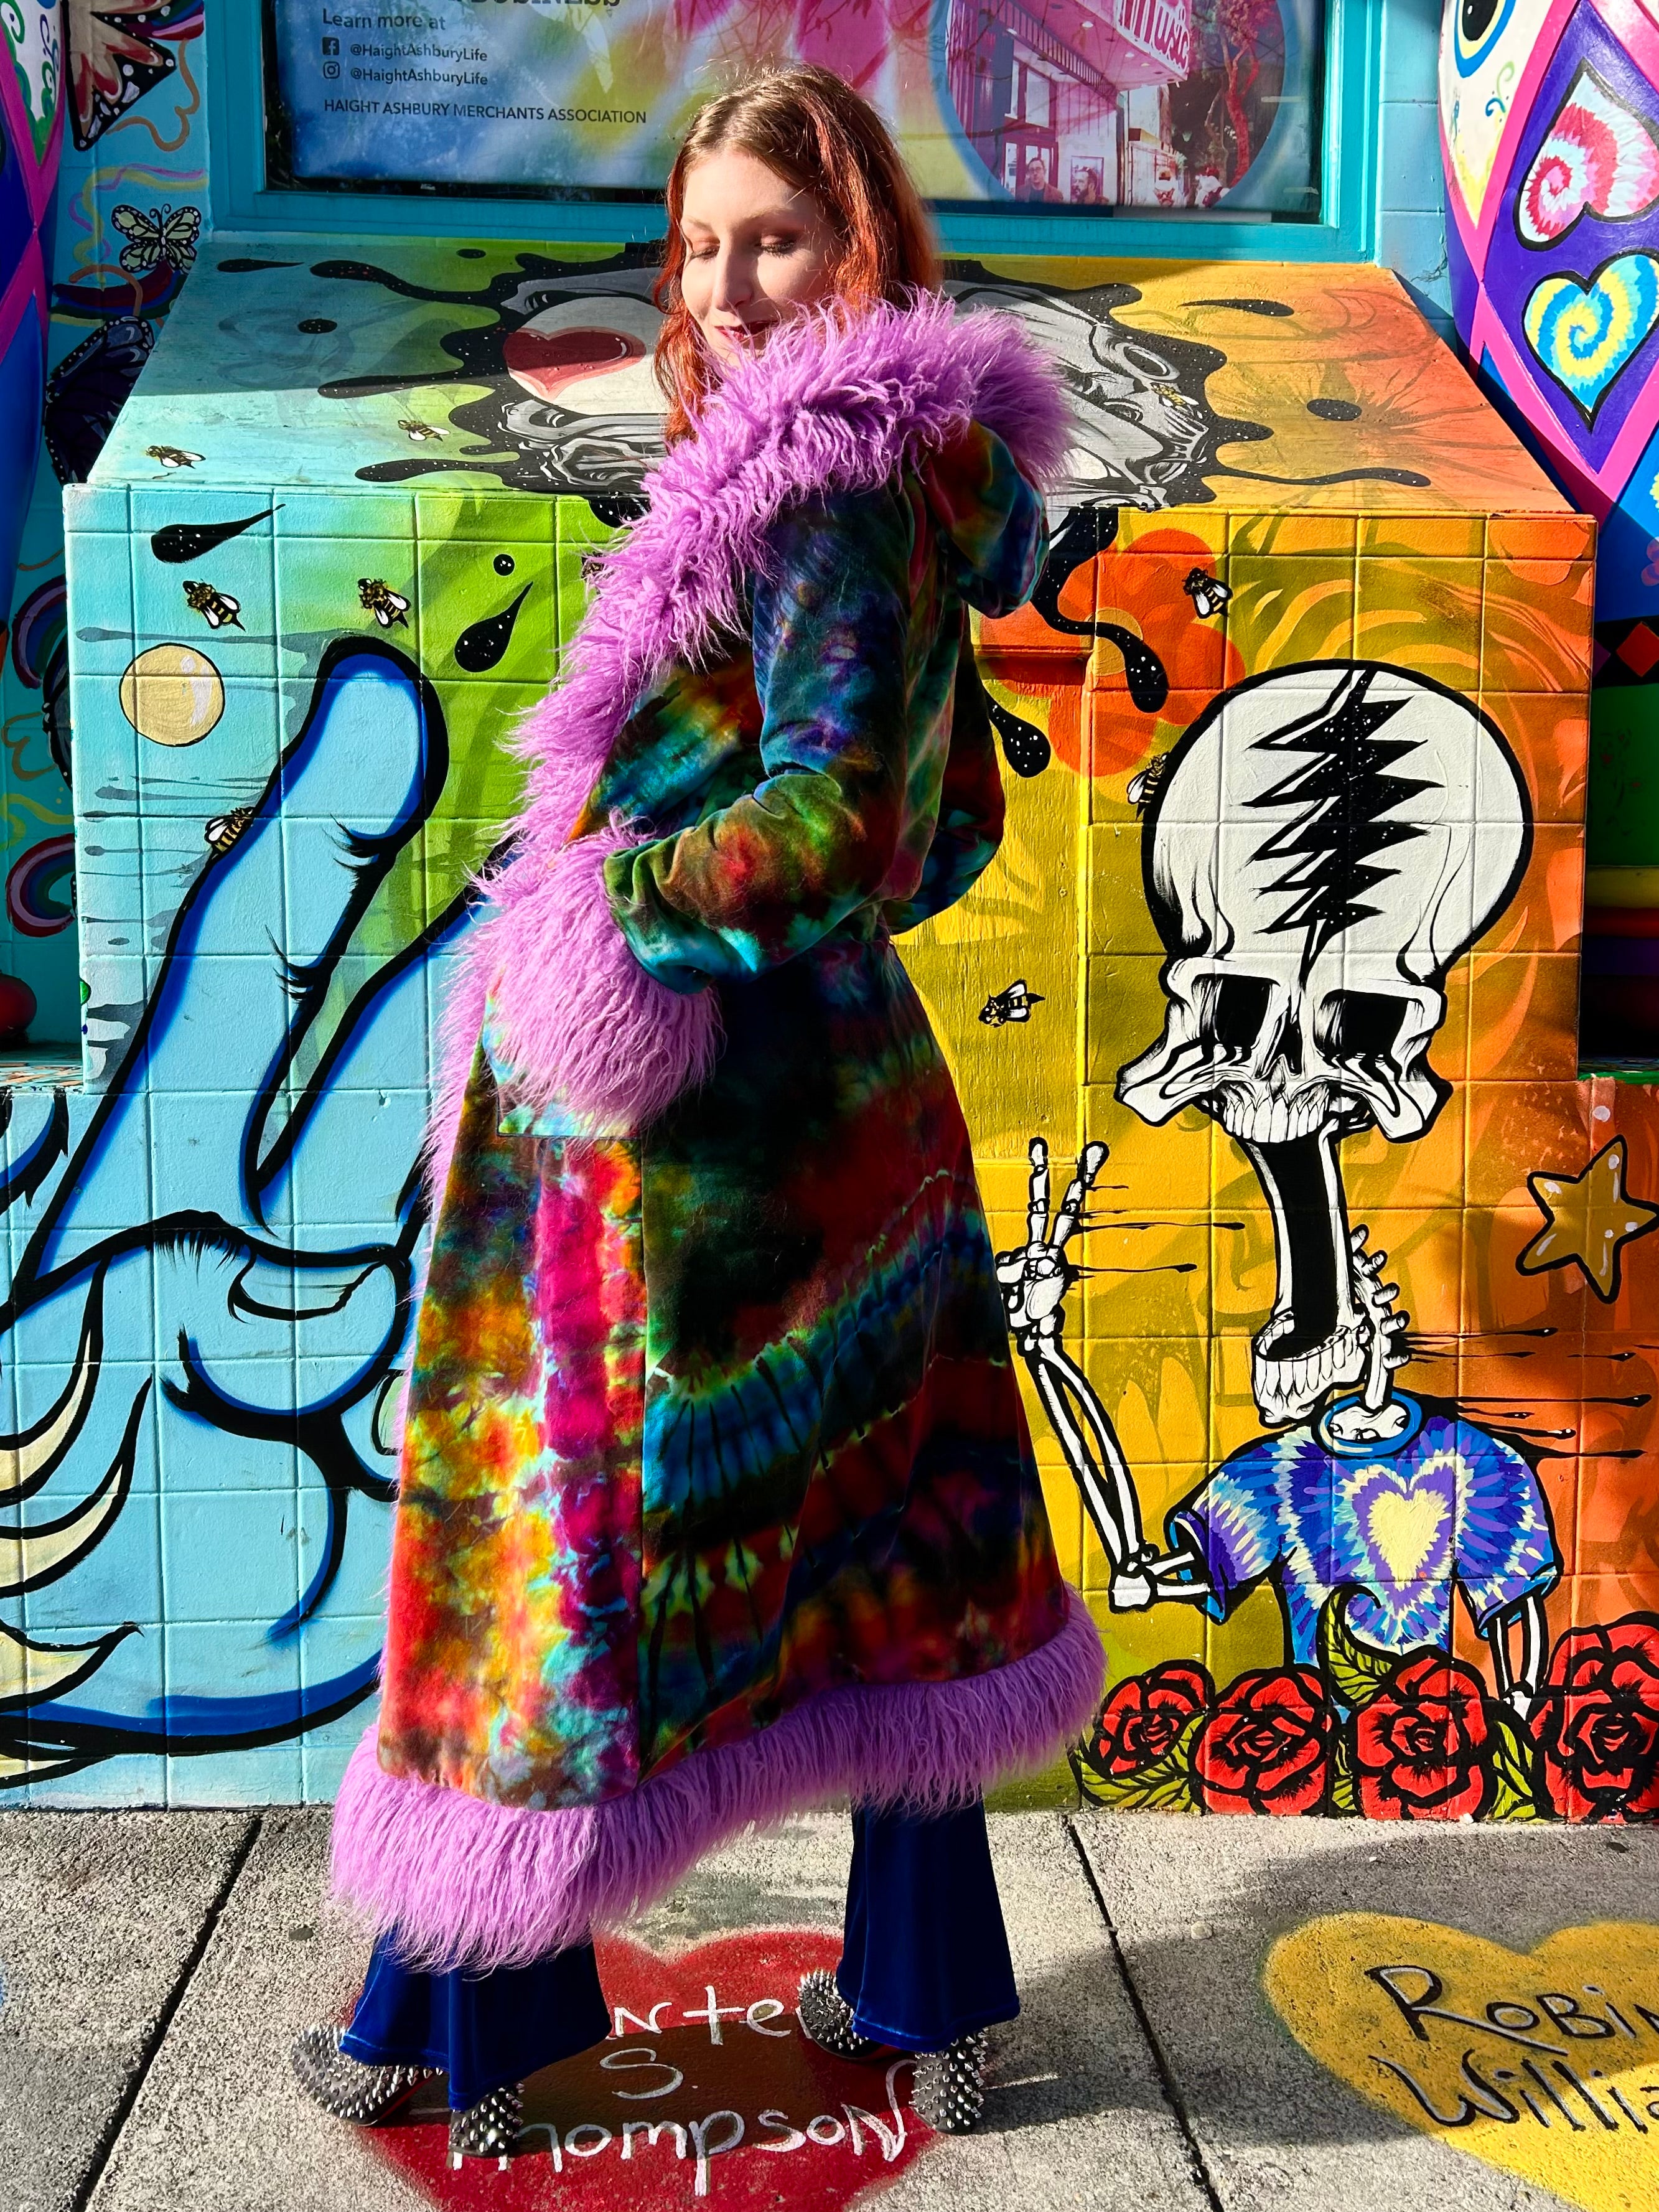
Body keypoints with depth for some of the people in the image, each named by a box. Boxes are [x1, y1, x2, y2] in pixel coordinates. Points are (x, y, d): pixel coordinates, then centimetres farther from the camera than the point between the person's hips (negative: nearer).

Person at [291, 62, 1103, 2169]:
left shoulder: (827, 493, -14)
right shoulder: (894, 494, 15)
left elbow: (824, 825, -23)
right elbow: (956, 825, 18)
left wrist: (600, 908, -14)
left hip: (695, 1123, -9)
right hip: (840, 1087, 10)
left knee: (562, 1536, 6)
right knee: (878, 1539, 15)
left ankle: (466, 2014, 26)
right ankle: (928, 1995, 31)